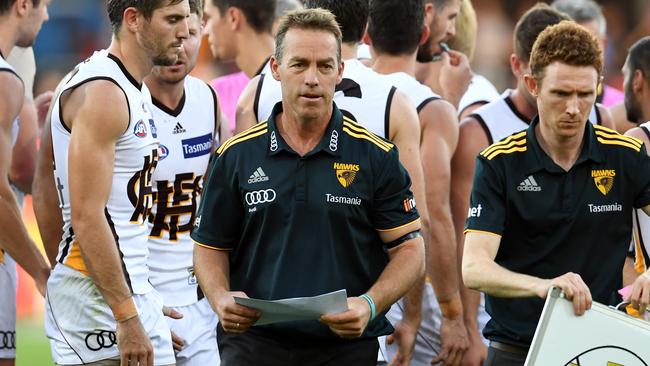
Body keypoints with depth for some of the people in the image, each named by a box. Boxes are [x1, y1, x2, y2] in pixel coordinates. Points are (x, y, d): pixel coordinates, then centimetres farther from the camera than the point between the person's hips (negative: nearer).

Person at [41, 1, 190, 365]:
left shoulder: (137, 90, 16)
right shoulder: (101, 92, -16)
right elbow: (86, 218, -21)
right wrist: (127, 317, -23)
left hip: (135, 290, 10)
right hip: (98, 296, -10)